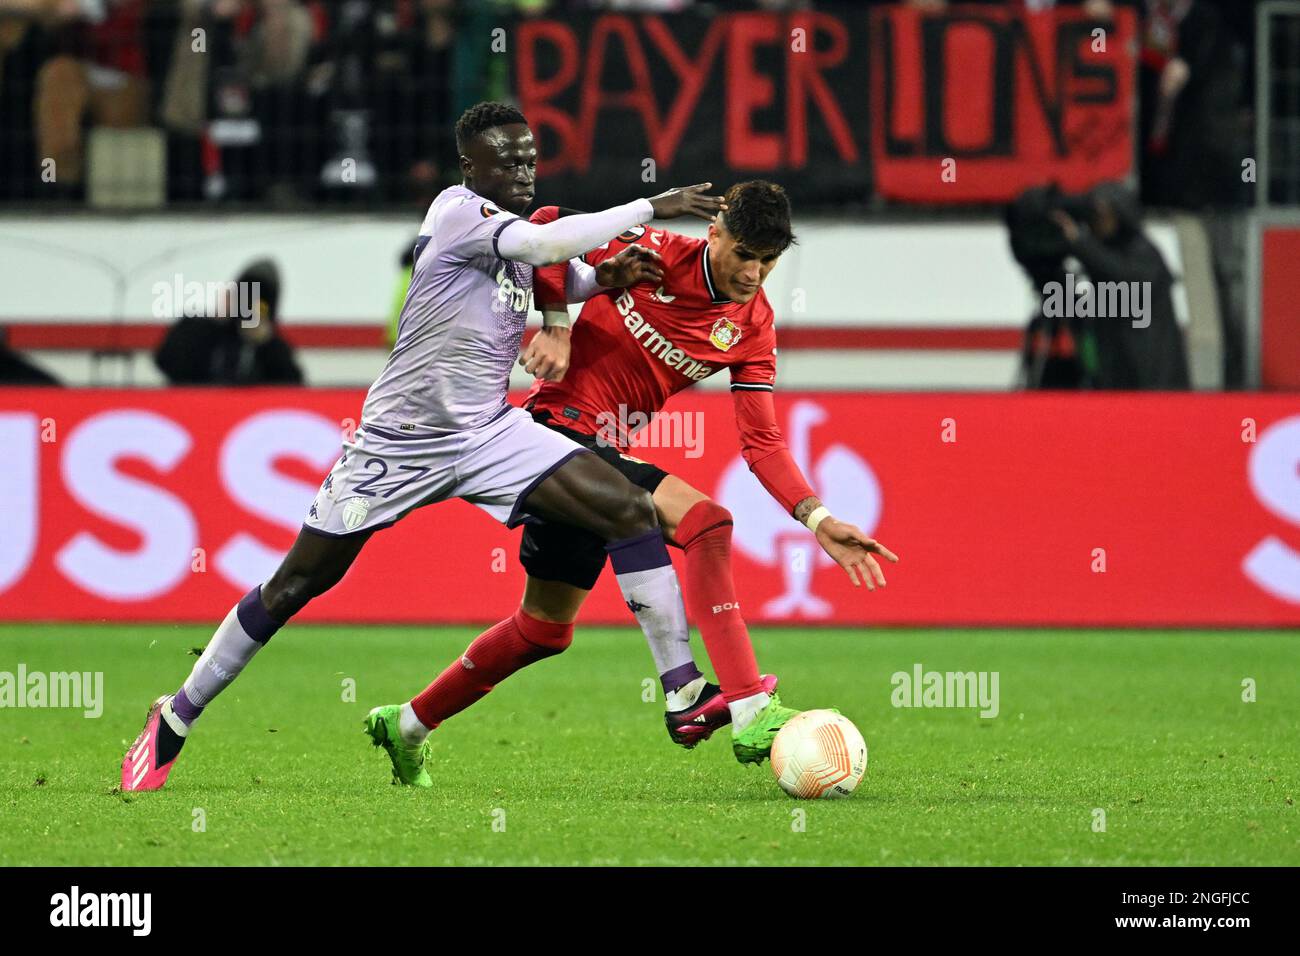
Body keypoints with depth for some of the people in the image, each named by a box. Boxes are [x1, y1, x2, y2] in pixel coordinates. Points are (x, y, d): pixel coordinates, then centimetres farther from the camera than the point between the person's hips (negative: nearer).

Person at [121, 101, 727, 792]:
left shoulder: (513, 229, 7)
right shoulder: (458, 211, -15)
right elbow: (545, 244, -30)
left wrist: (599, 279, 0)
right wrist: (651, 208, -25)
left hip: (491, 433, 6)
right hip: (400, 441, -6)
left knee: (631, 510, -12)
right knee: (297, 583, 2)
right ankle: (175, 718, 18)